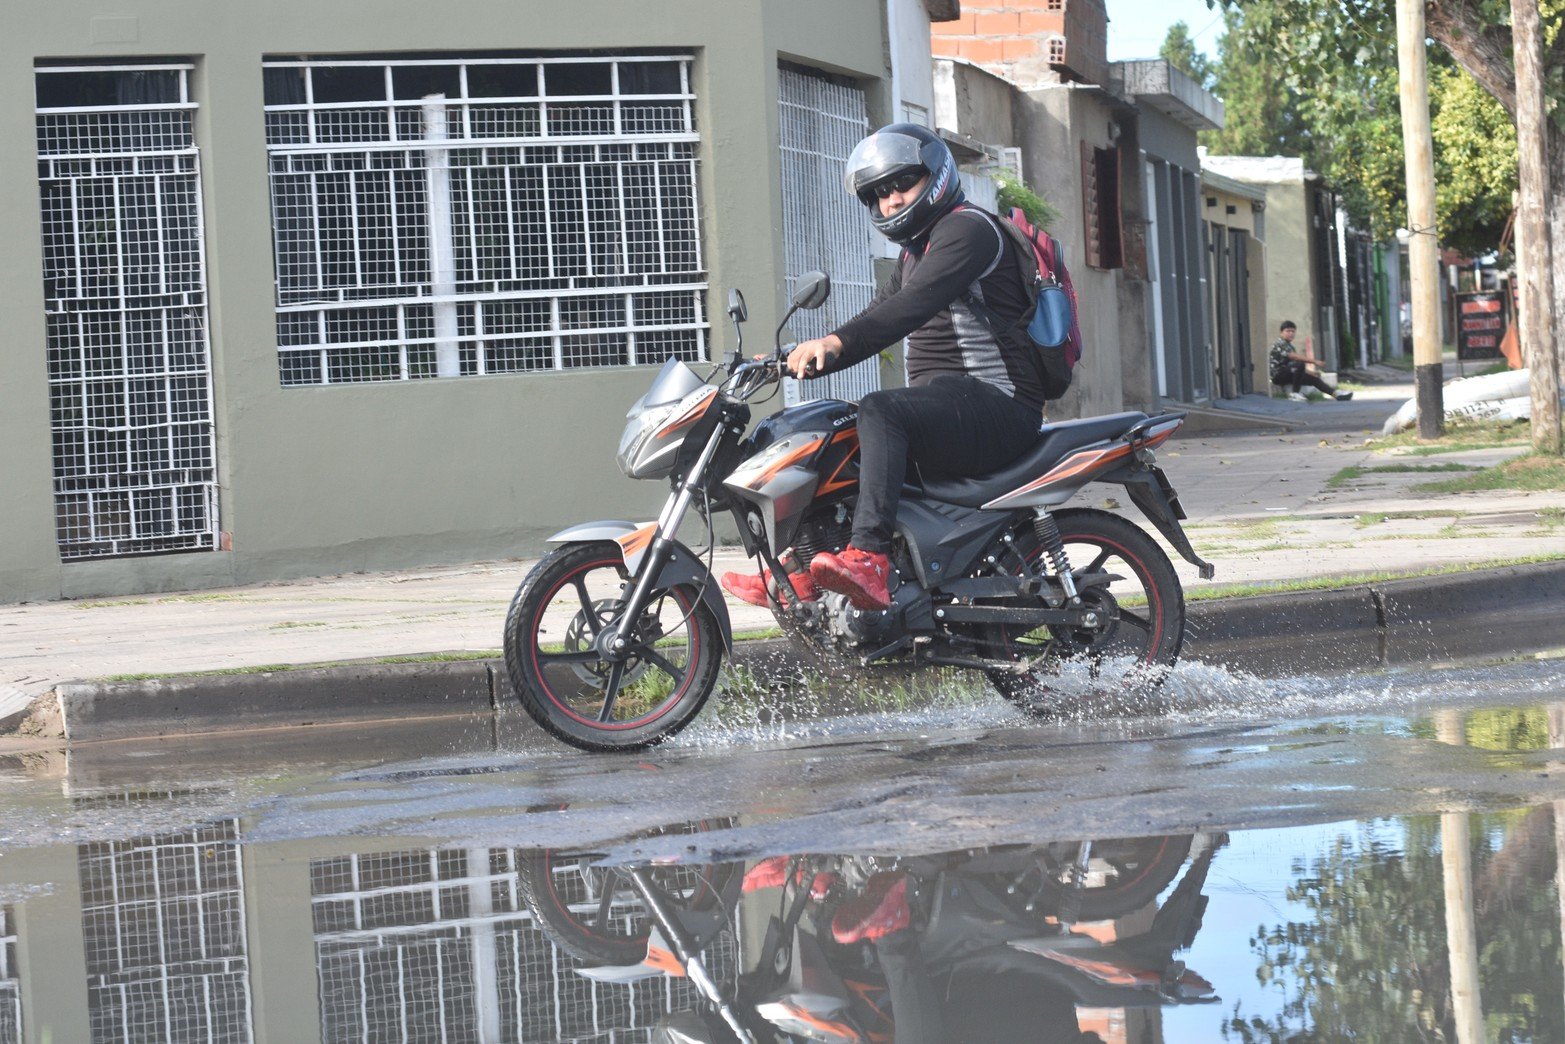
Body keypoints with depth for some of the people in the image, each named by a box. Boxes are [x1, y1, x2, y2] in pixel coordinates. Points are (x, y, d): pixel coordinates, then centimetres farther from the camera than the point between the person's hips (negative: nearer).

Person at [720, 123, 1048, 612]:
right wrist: (802, 359, 11)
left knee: (879, 411, -33)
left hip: (994, 402, -11)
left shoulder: (969, 228, -8)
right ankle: (800, 572, -3)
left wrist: (836, 342, -34)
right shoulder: (917, 251, 25)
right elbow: (877, 318, 25)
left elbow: (916, 303, -23)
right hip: (944, 405, 11)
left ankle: (869, 562, -47)